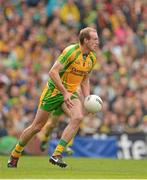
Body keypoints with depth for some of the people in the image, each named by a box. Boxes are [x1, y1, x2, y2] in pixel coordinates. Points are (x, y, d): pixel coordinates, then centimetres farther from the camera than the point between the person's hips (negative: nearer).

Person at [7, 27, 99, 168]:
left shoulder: (92, 58, 1)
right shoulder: (71, 51, -22)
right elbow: (53, 72, -26)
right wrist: (64, 93, -29)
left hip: (70, 93, 6)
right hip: (54, 91, -6)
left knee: (78, 117, -23)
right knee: (37, 126, 2)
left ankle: (56, 155, -19)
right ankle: (14, 155, 23)